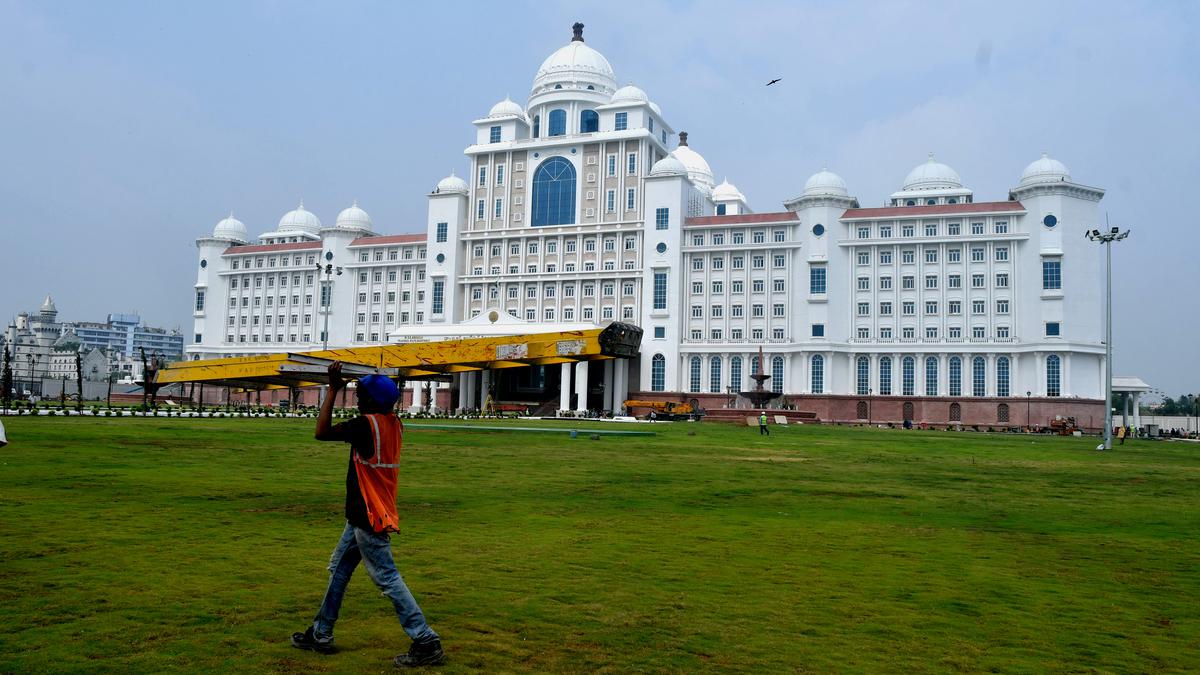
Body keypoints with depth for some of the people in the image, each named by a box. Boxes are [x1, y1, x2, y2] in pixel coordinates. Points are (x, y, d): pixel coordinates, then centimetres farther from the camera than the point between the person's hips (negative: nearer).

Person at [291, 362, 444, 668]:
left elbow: (322, 432, -16)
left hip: (369, 518, -10)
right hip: (363, 516, 10)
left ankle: (427, 643, -6)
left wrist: (333, 389, -11)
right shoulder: (395, 424, 5)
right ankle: (320, 634, 31)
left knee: (387, 579, -8)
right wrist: (375, 381, 15)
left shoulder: (367, 424, -20)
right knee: (338, 570, 20)